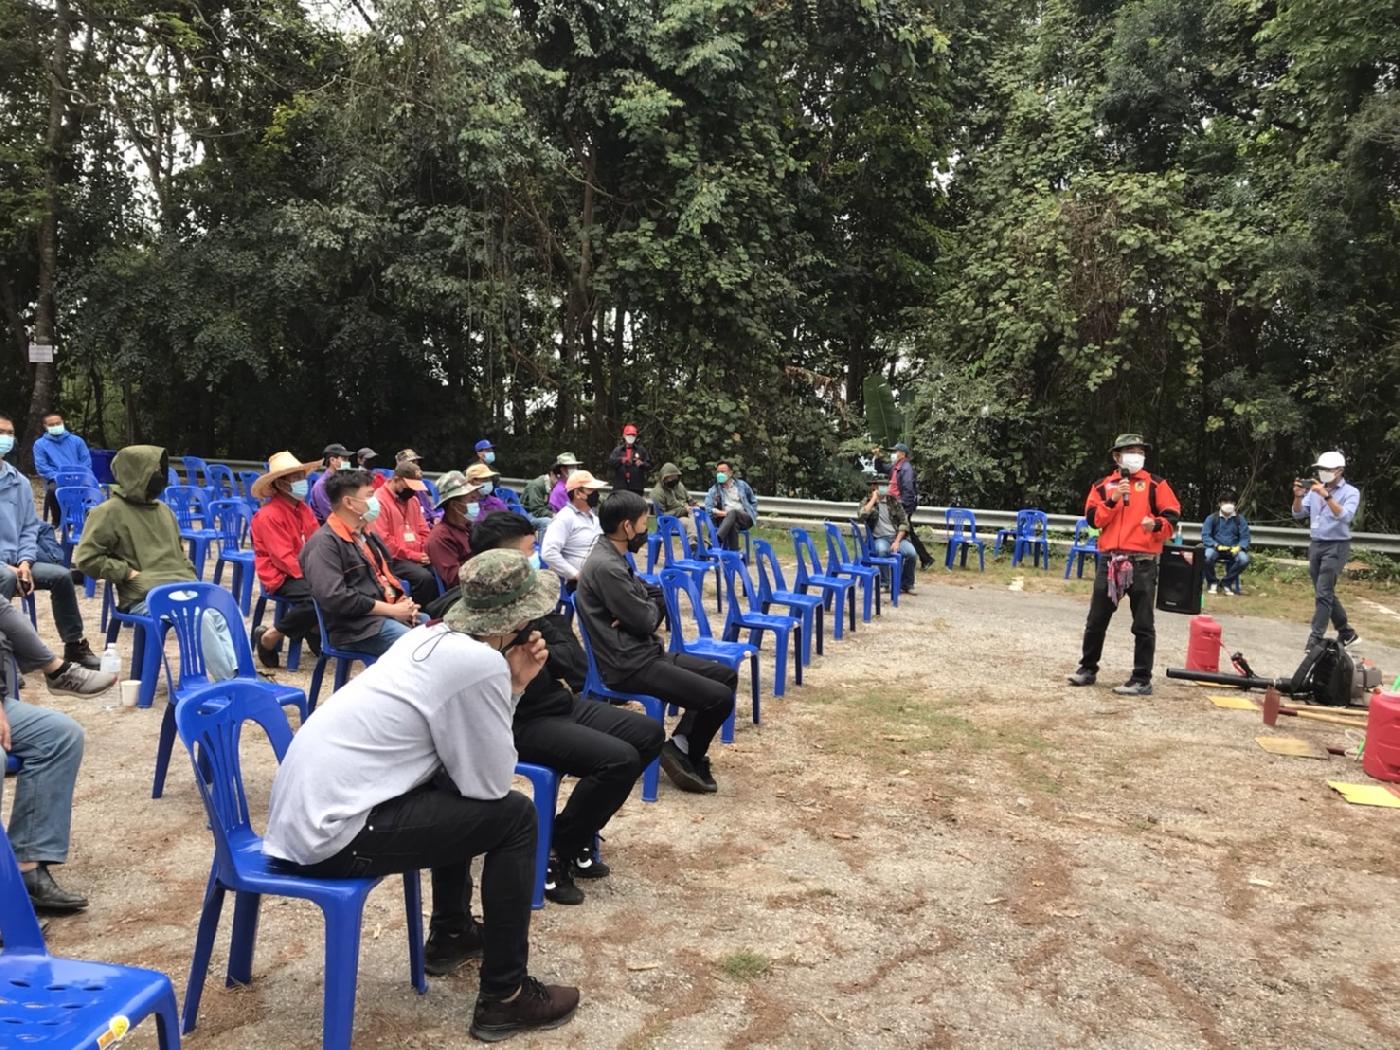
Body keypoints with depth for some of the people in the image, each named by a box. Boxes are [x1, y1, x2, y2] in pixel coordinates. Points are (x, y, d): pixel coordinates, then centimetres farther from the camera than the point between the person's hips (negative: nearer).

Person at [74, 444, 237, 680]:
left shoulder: (163, 509, 22)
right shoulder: (109, 512, 0)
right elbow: (85, 558, -6)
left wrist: (190, 577, 14)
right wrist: (128, 573, -9)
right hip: (144, 597, -7)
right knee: (200, 617, -32)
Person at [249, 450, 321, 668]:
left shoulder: (303, 509, 12)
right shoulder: (268, 515, -13)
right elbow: (284, 558, -18)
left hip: (307, 571, 7)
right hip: (281, 576, -7)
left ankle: (315, 629, 7)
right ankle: (269, 637, -11)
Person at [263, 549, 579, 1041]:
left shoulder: (431, 636, 9)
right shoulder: (480, 661, -18)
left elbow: (468, 766, 16)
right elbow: (490, 783, -10)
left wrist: (511, 686, 5)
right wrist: (509, 683, 1)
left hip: (300, 810, 9)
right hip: (332, 833, -9)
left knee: (458, 788, 25)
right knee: (513, 816, -2)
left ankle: (449, 934, 40)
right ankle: (505, 997, 8)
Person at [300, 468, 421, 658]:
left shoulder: (366, 534, 18)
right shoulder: (325, 543, -12)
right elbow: (334, 598, -21)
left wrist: (403, 602, 1)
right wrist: (392, 610, -17)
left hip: (389, 614, 9)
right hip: (356, 626, -9)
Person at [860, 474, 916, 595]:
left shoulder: (894, 501, 10)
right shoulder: (867, 502, 5)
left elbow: (904, 523, 5)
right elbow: (863, 514, -20)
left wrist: (897, 541, -9)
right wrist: (874, 498, -10)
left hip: (897, 537, 2)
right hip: (879, 539, -2)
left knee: (911, 553, -26)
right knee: (882, 549, -38)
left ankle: (907, 585, -5)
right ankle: (885, 583, -17)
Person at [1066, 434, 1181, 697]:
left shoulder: (1156, 484, 4)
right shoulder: (1102, 486, 10)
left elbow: (1173, 517, 0)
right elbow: (1092, 518, 0)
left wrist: (1157, 524, -19)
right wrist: (1112, 499, -13)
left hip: (1143, 562, -3)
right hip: (1110, 560, 3)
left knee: (1143, 625, 0)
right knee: (1096, 620, 10)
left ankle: (1142, 680, 6)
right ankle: (1088, 669, 24)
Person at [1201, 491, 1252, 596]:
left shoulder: (1240, 519, 7)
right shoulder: (1212, 518, 3)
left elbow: (1245, 537, 3)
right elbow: (1205, 535, -6)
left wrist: (1239, 547, -19)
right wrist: (1217, 545, -23)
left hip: (1233, 550, 1)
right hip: (1216, 549, -1)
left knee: (1244, 559, -31)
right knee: (1207, 556, -36)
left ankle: (1226, 583, -6)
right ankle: (1213, 583, -7)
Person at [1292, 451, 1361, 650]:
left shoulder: (1350, 492, -6)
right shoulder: (1314, 490, 8)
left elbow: (1345, 517, -22)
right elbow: (1298, 514, 7)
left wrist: (1327, 496, -30)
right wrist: (1298, 497, -11)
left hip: (1336, 547, -6)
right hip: (1315, 545, 6)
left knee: (1323, 594, -11)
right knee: (1326, 592, 14)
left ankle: (1315, 639, -10)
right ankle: (1346, 633, 28)